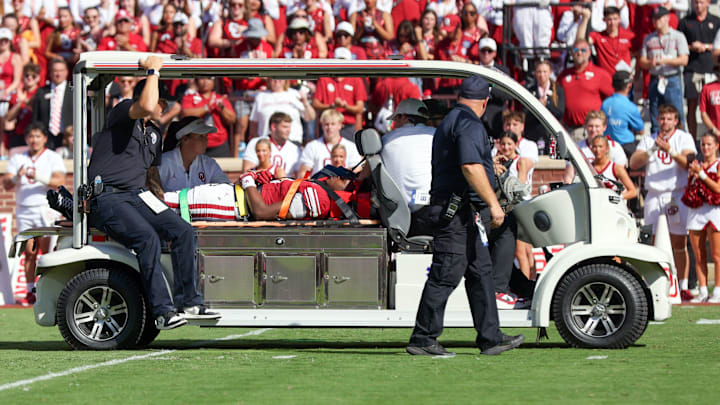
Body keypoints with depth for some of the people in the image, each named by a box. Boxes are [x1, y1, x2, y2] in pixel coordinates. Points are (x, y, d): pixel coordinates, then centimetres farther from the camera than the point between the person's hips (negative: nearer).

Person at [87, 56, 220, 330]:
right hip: (105, 198, -8)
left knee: (182, 231, -14)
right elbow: (146, 107, -23)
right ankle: (162, 311, -28)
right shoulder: (122, 113, -1)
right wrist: (153, 70, -10)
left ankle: (189, 302, -12)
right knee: (147, 237, -31)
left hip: (136, 196, 8)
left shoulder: (154, 134, 24)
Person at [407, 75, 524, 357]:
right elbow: (471, 166, -25)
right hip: (461, 210, -11)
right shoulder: (469, 124, -12)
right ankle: (423, 340, -7)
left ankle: (490, 338, 13)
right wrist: (493, 203, -26)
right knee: (445, 275, -9)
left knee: (481, 273, 12)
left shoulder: (448, 122, 21)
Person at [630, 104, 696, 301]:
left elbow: (687, 163, -9)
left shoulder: (684, 138, 6)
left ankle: (683, 287, -2)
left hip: (677, 194, -2)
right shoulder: (648, 140, 13)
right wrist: (653, 149, -13)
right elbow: (633, 163, 0)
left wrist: (670, 150, -23)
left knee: (679, 243, -3)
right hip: (654, 194, 2)